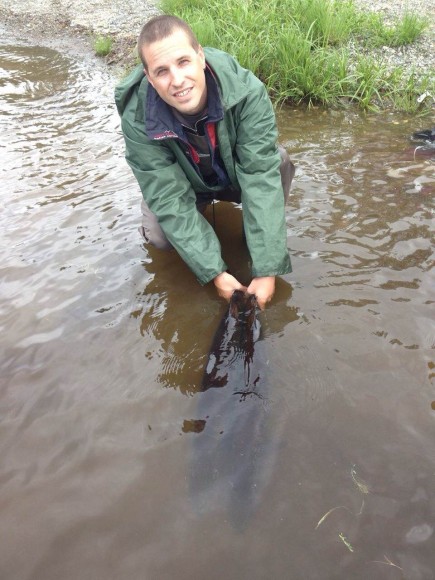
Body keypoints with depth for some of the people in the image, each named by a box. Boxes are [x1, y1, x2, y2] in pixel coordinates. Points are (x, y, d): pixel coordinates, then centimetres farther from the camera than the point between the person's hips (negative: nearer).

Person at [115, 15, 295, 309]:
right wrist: (216, 272, -36)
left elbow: (261, 175, -36)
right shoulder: (138, 121, -31)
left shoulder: (246, 90, -33)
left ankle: (265, 234, -3)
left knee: (278, 161, -30)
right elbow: (170, 201, -30)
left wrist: (267, 269, -40)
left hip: (239, 175, 0)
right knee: (159, 234, -25)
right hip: (183, 184, 1)